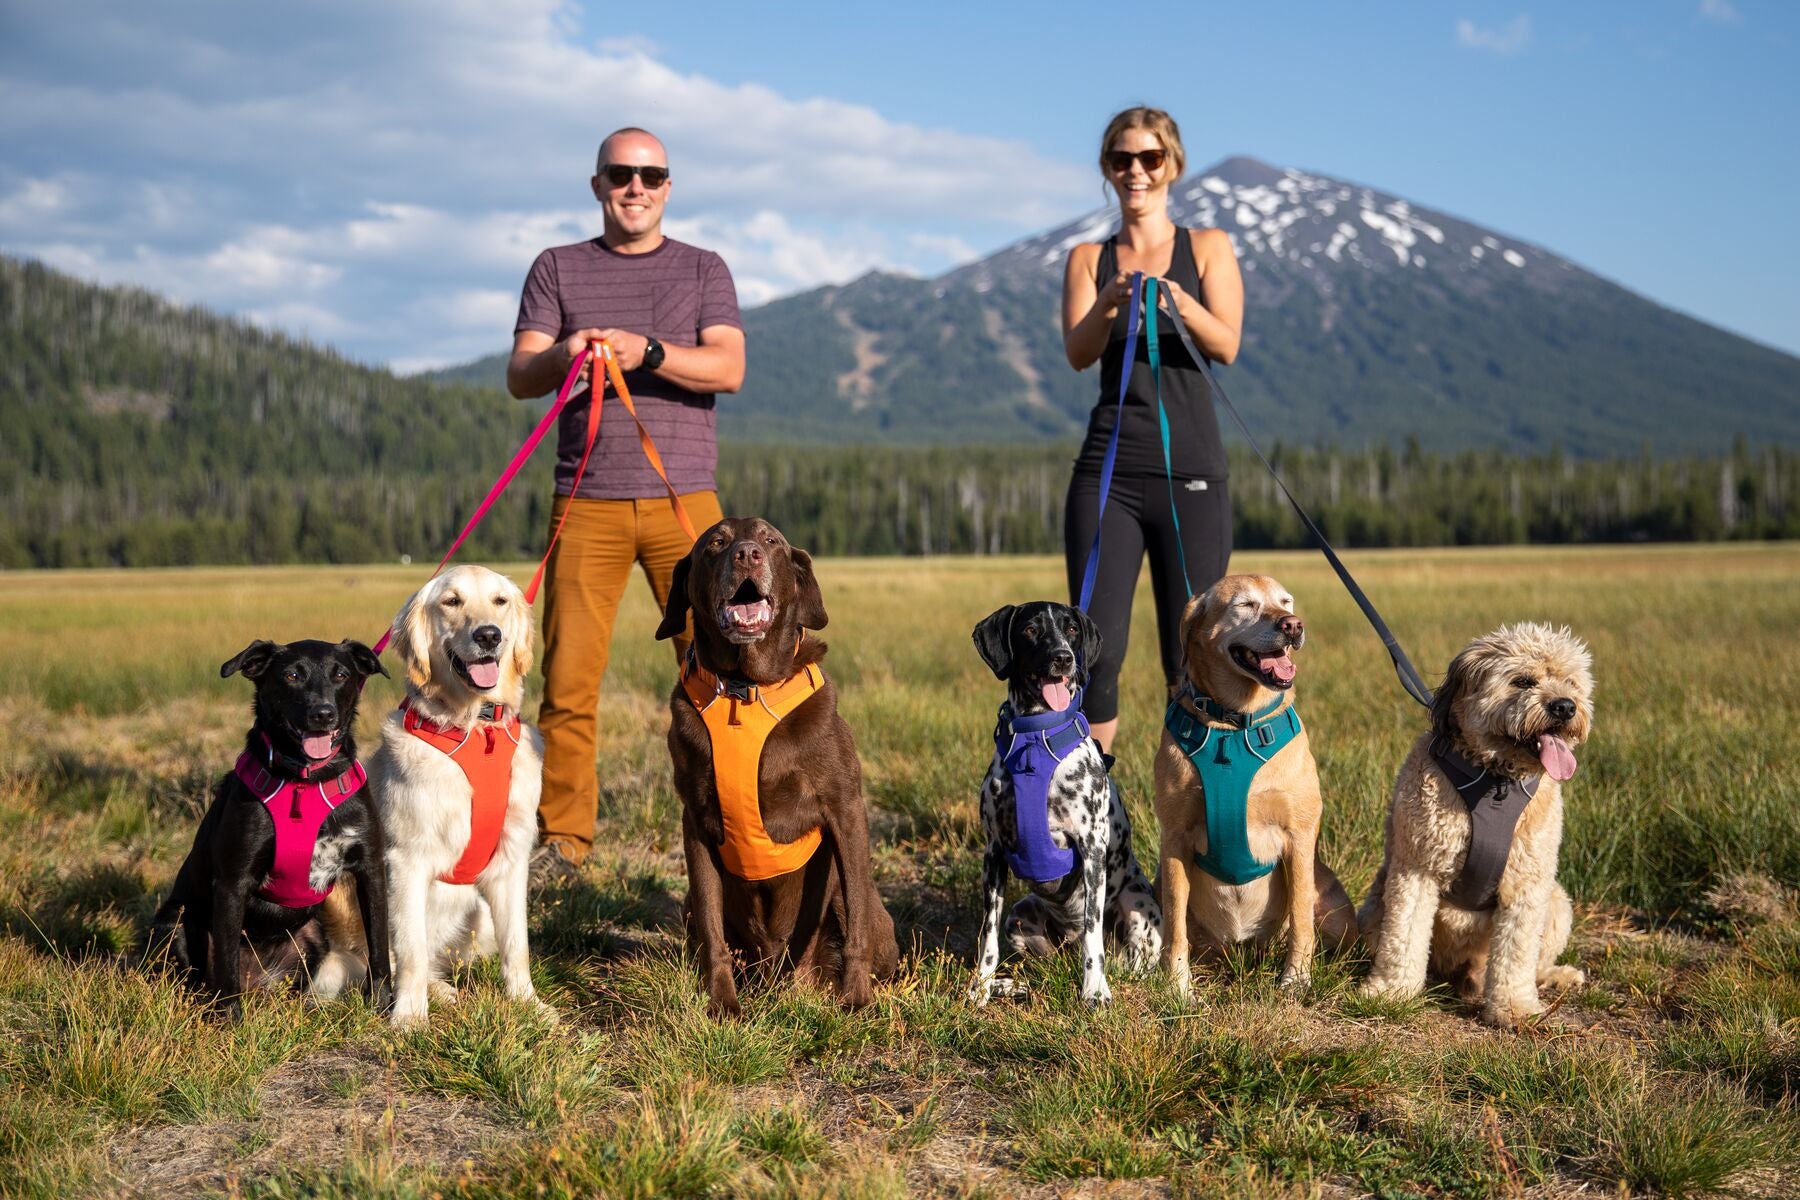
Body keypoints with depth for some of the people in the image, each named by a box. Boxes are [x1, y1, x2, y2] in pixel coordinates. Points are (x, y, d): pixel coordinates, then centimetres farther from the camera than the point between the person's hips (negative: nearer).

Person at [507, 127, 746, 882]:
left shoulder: (703, 270, 13)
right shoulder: (558, 269, 15)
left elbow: (728, 368, -2)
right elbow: (518, 376, 5)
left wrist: (646, 351, -18)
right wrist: (562, 356, -18)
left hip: (684, 500, 0)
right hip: (586, 502, 1)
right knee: (568, 677, -4)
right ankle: (559, 837, 4)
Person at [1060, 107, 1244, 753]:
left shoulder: (1208, 248, 10)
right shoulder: (1088, 258, 14)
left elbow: (1226, 346, -5)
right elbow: (1078, 353, -3)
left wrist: (1175, 299, -24)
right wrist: (1110, 302, -23)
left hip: (1192, 474, -1)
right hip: (1108, 471, 1)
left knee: (1192, 655, -1)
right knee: (1097, 646, -7)